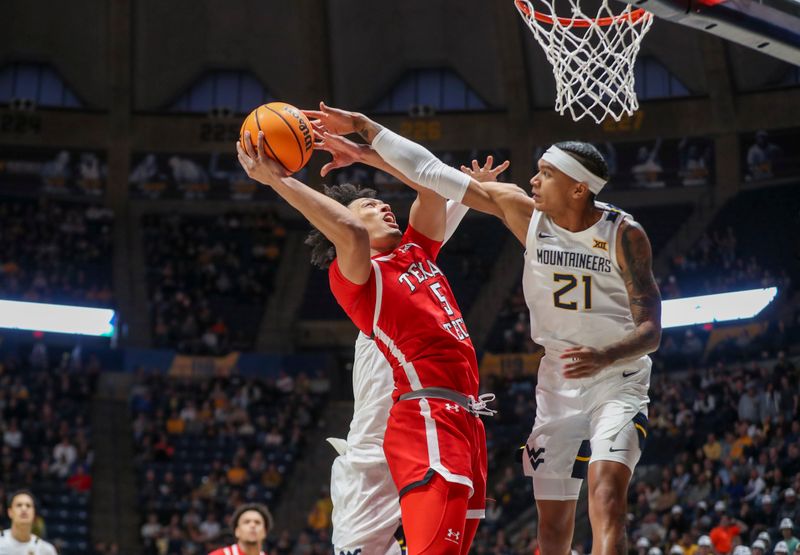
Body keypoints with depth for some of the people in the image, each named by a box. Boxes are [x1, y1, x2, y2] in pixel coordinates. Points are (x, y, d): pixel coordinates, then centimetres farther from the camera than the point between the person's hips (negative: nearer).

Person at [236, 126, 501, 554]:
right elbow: (351, 233, -23)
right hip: (428, 422, -8)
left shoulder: (416, 252, 22)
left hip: (464, 420, 8)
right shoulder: (357, 277, -2)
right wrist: (277, 180, -20)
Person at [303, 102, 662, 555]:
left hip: (617, 377, -4)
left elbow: (651, 330, -18)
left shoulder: (624, 234, -16)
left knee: (607, 489, -27)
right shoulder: (524, 212, -8)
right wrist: (366, 130, -8)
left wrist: (604, 357, -38)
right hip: (558, 378, 4)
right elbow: (434, 174, -5)